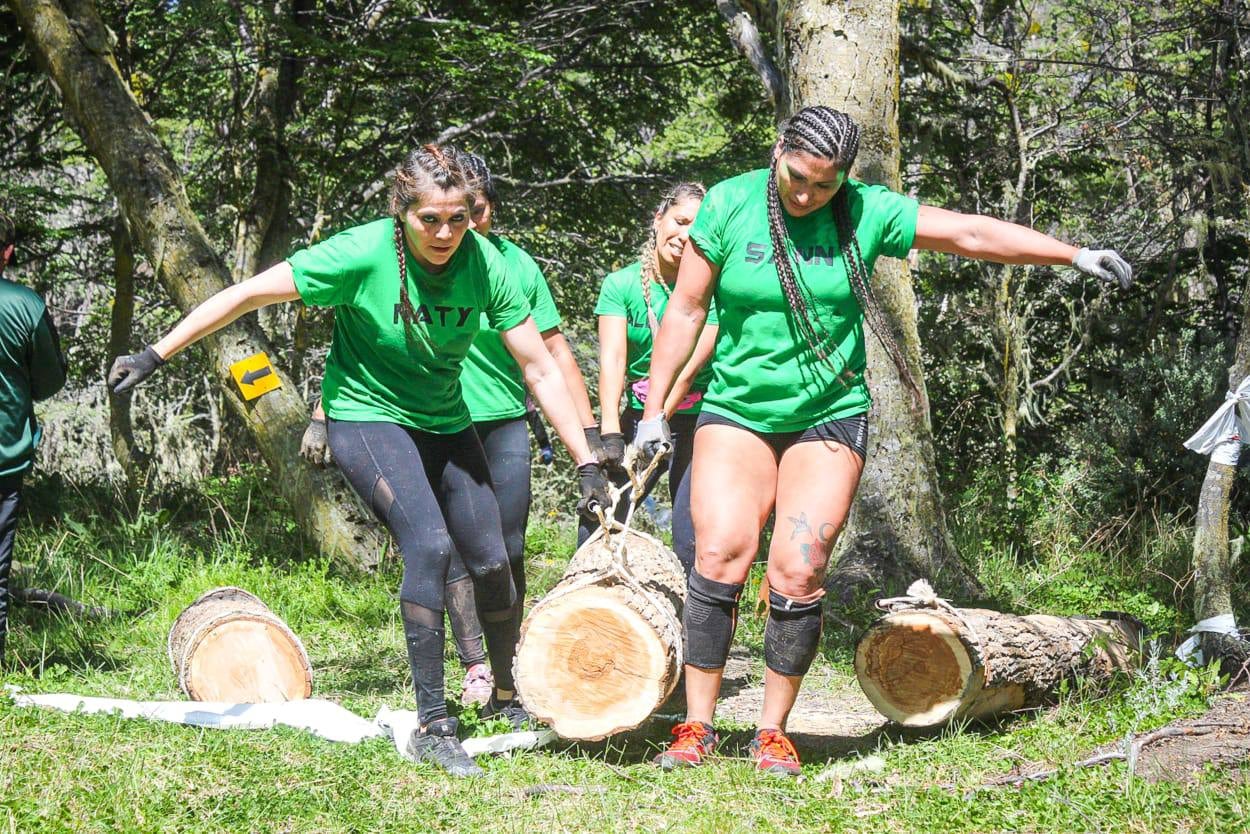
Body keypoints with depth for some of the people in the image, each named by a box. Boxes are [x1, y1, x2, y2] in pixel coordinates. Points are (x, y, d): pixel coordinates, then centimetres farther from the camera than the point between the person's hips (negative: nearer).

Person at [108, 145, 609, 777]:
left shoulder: (483, 262, -15)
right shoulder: (363, 254, -24)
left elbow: (539, 369, -10)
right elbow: (248, 294, -18)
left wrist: (586, 462, -12)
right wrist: (156, 356, -17)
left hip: (444, 423, 5)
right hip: (366, 417, -4)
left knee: (491, 563, 4)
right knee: (429, 544, -25)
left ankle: (507, 696, 31)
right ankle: (432, 727, -18)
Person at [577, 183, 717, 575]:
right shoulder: (621, 284, -2)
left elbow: (687, 369, -17)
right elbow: (612, 359, -13)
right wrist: (610, 434, -26)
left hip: (696, 421, -2)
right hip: (639, 417, 2)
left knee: (692, 544, -10)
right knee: (594, 529, -7)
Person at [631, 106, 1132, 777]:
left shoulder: (867, 213, -4)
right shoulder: (730, 205, -5)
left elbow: (971, 233, -3)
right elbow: (686, 309, 0)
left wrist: (1076, 255, -6)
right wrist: (654, 410, 0)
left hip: (829, 416, 0)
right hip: (737, 412, 0)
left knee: (798, 574, -10)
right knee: (720, 555, -15)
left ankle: (773, 730, 4)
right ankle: (697, 726, -5)